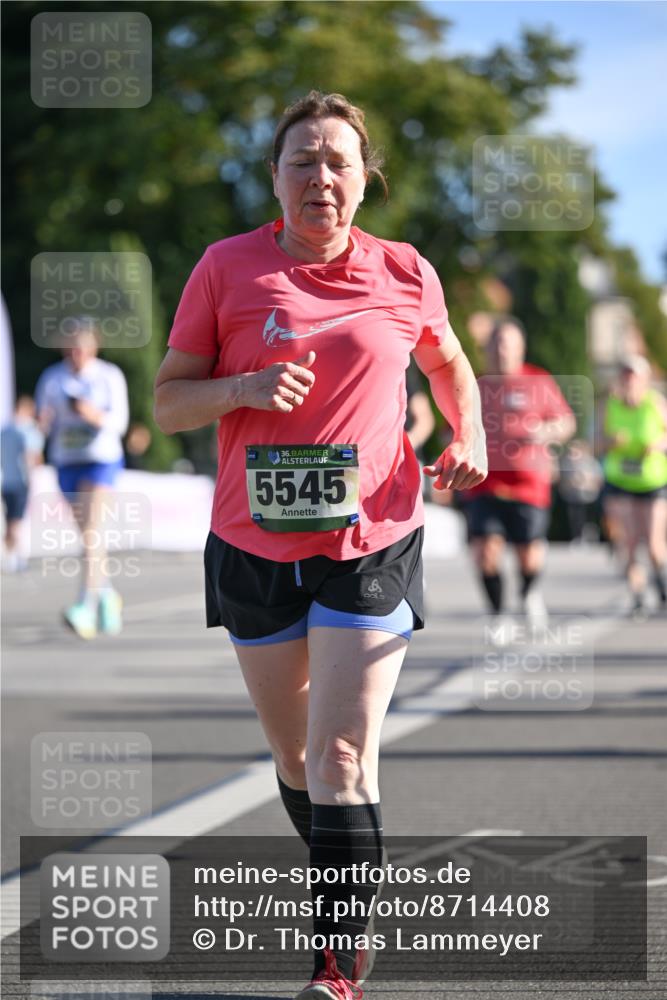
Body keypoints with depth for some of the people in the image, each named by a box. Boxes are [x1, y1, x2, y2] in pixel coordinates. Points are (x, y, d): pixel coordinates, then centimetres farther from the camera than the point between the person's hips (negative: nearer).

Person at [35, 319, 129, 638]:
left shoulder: (110, 376, -5)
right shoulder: (52, 378, 2)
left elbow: (119, 422, -8)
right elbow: (45, 422, 6)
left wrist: (96, 415, -28)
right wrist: (45, 421, -18)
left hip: (102, 459, -4)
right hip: (66, 461, 4)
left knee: (91, 529, -19)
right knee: (89, 535, 13)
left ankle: (85, 607, -28)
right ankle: (108, 594, 34)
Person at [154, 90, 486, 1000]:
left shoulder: (406, 274, 1)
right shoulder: (228, 268, -1)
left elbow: (447, 362, 21)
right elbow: (168, 402, 1)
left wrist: (469, 438, 3)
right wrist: (241, 389, -18)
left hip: (371, 547, -2)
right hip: (254, 546, 2)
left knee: (342, 759, -11)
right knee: (295, 755, 13)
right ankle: (345, 894, 36)